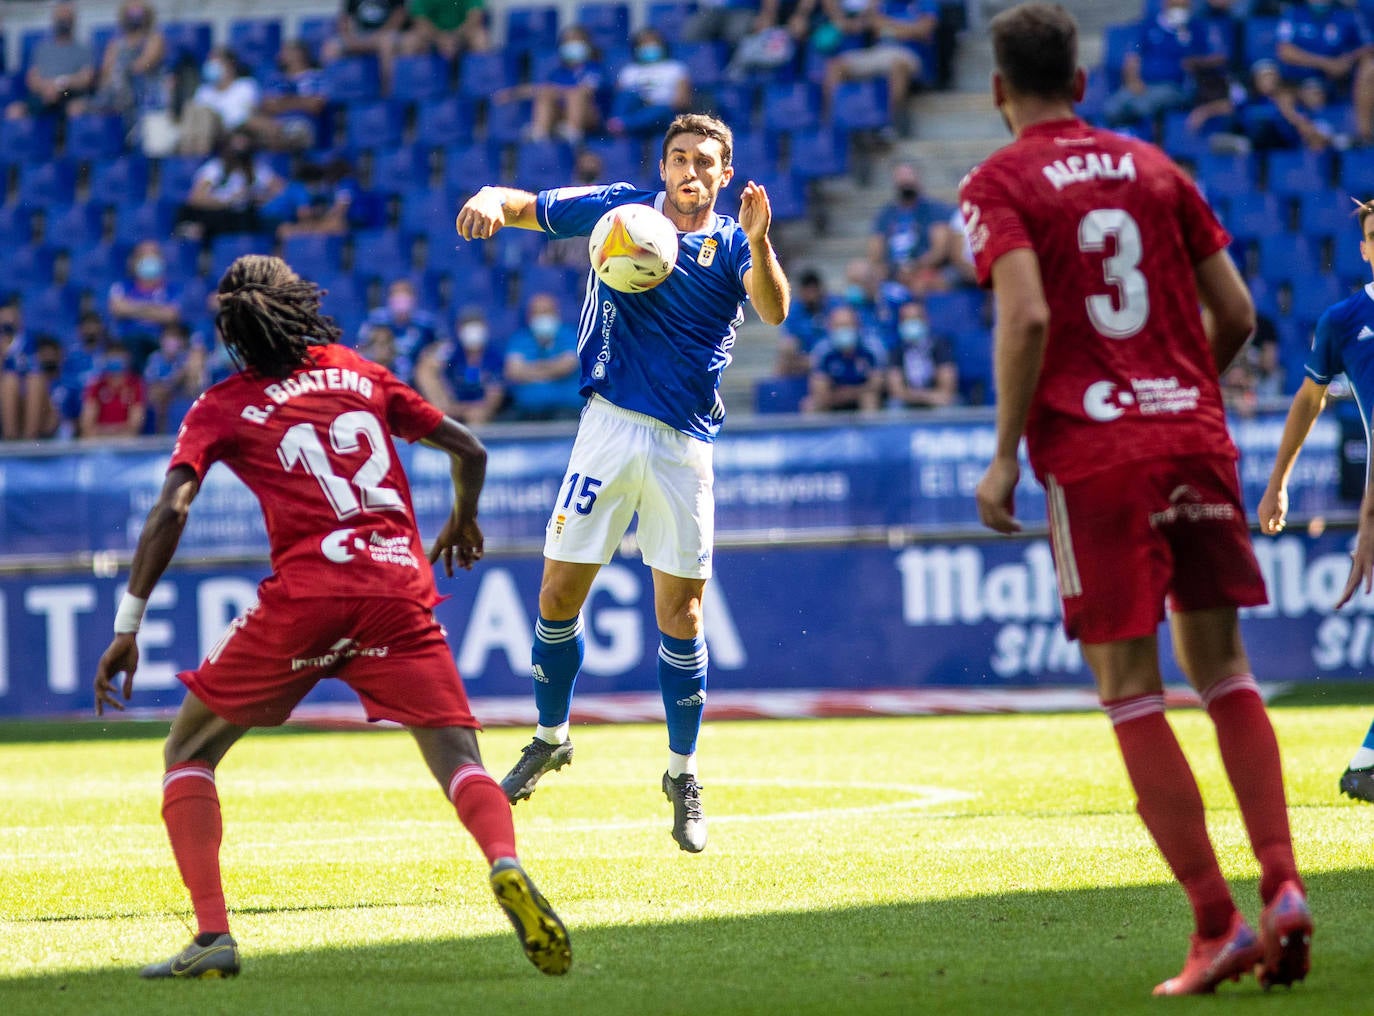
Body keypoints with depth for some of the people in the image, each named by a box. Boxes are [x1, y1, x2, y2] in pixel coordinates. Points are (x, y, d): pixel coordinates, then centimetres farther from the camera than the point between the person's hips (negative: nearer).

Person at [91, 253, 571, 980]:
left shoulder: (223, 407, 12)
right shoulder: (359, 374, 21)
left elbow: (171, 510, -3)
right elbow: (467, 450, 24)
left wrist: (128, 627, -3)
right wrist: (463, 521, 44)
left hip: (306, 594, -2)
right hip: (401, 591, 2)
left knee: (189, 751, 14)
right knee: (460, 758, -2)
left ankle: (212, 935, -1)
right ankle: (506, 866, -35)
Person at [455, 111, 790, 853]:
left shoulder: (733, 245, 2)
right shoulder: (619, 210, 4)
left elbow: (773, 311, -16)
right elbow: (518, 205, 8)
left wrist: (758, 241, -34)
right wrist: (488, 201, -16)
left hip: (685, 444, -1)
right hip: (610, 427, 1)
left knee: (679, 614, 1)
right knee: (558, 596, 0)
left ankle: (683, 775, 14)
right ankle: (550, 738, 22)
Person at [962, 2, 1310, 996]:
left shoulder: (996, 186, 0)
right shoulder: (1154, 168, 14)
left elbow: (1027, 319, -15)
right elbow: (1235, 312, 11)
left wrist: (1005, 455, -9)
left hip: (1093, 457, -4)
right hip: (1195, 433, 4)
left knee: (1131, 695, 0)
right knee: (1223, 669, 11)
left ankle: (1216, 922, -6)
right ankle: (1282, 884, -4)